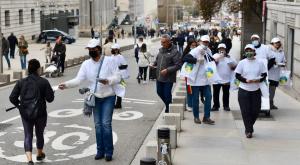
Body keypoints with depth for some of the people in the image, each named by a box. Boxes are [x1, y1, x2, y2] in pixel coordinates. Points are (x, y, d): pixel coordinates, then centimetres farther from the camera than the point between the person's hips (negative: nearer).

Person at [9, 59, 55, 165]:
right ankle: (39, 154, 42)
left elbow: (12, 98, -6)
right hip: (40, 113, 0)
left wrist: (19, 105, 13)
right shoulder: (44, 82, -9)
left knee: (28, 136, 5)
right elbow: (50, 98, -10)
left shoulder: (21, 82, -3)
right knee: (40, 134, 20)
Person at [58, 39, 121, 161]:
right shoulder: (86, 64, 0)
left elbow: (117, 77, -11)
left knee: (106, 124, -9)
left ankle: (109, 152, 3)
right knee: (98, 125, 9)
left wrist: (108, 81, -30)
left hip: (108, 97, -4)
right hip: (95, 98, 4)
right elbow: (78, 80, -8)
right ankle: (100, 151, 20)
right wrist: (66, 85, -25)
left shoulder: (110, 60, -8)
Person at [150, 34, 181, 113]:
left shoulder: (174, 52, -14)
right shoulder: (161, 50, 7)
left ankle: (168, 109, 21)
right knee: (159, 92, 18)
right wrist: (154, 64, 1)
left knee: (167, 95, 2)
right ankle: (167, 104, 40)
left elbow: (178, 65, -17)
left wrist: (167, 70, -25)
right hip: (159, 77, 7)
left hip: (168, 78, -7)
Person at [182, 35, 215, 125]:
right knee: (196, 98, 4)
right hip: (196, 79, -6)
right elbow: (185, 58, -26)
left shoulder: (208, 51, 9)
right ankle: (196, 117, 19)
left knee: (208, 96, 2)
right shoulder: (195, 51, -14)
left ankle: (206, 117, 10)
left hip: (205, 79, 6)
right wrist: (197, 60, -32)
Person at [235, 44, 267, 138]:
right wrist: (246, 80, -20)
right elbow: (237, 75, -4)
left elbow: (264, 74, 5)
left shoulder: (260, 62, 1)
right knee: (246, 111, -2)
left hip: (256, 91, 2)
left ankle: (249, 128, 30)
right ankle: (249, 131, 10)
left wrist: (259, 79, -17)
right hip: (244, 91, -2)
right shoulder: (242, 63, -2)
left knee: (255, 111, 6)